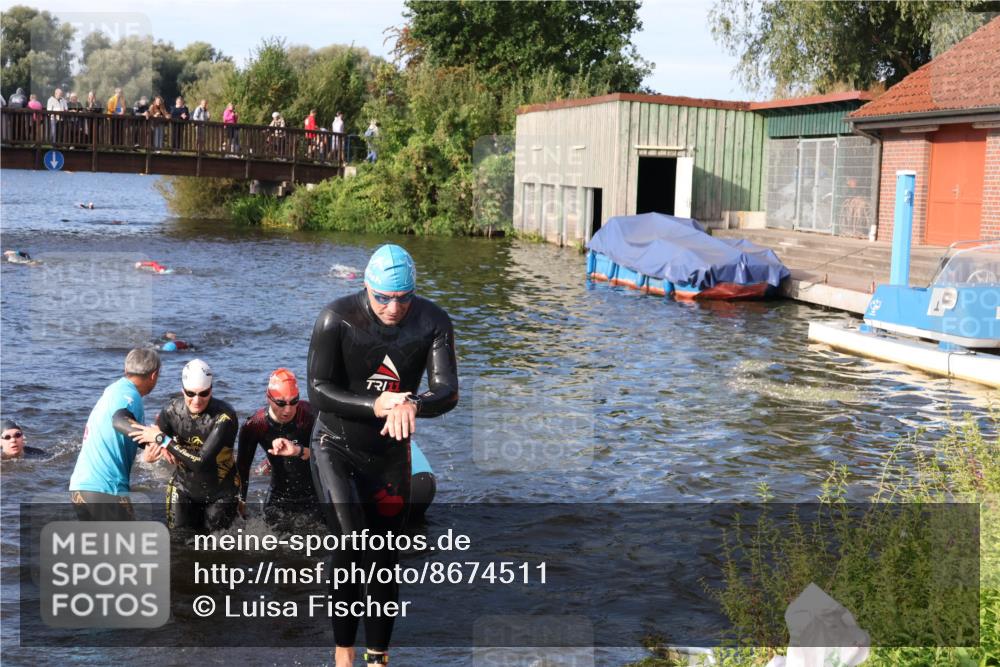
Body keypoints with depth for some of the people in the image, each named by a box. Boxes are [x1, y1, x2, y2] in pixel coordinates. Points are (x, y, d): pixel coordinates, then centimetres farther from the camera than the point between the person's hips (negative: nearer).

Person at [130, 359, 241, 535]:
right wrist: (159, 446, -25)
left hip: (220, 492, -3)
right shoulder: (173, 409, -14)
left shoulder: (225, 416, -28)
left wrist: (163, 440, -32)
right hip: (183, 486, 3)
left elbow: (201, 462, -34)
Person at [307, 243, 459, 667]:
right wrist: (376, 405, -33)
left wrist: (413, 405, -41)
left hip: (391, 455, 3)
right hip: (335, 448, -3)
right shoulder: (337, 318, -18)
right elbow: (318, 391, -18)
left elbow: (448, 391, -18)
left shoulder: (432, 322, -11)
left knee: (385, 559, 9)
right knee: (350, 544, -21)